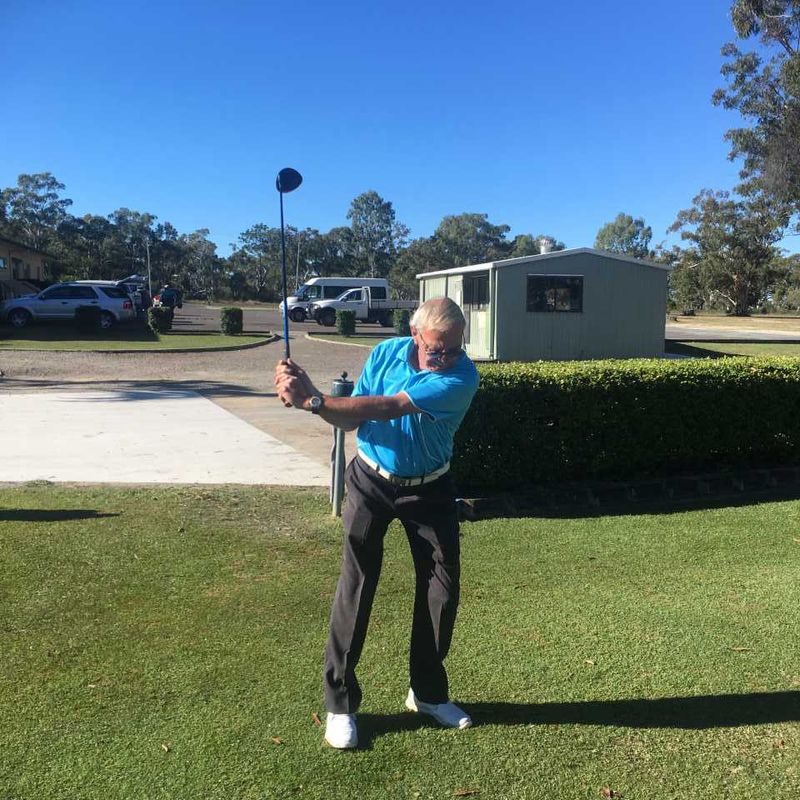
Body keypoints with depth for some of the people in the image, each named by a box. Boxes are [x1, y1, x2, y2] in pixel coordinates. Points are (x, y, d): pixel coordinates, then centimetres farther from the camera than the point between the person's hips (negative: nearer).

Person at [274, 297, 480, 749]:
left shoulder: (462, 377, -22)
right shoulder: (385, 354, -10)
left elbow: (388, 408, -32)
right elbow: (351, 420, -6)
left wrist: (314, 401, -36)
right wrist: (309, 396, -25)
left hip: (429, 488, 0)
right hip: (372, 481, 1)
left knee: (443, 584, 3)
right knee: (357, 582, -3)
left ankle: (428, 692, 24)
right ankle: (340, 702, 9)